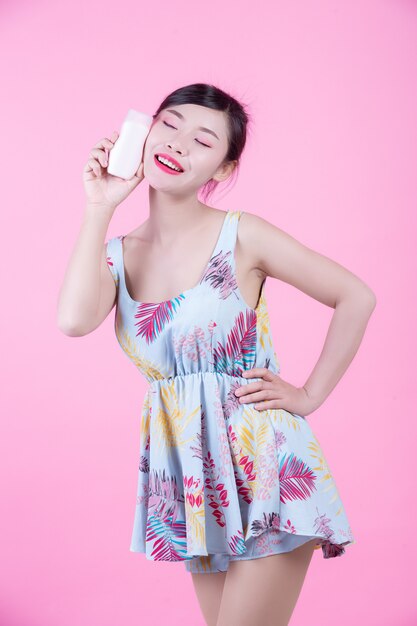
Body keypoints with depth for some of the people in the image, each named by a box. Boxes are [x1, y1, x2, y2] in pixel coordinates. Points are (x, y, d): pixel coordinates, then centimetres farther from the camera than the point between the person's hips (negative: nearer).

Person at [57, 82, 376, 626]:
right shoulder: (119, 253, 3)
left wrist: (310, 395, -5)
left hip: (261, 464, -4)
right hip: (189, 471, 5)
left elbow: (357, 298, -5)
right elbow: (75, 320, -19)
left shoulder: (241, 235, -9)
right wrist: (99, 209, -11)